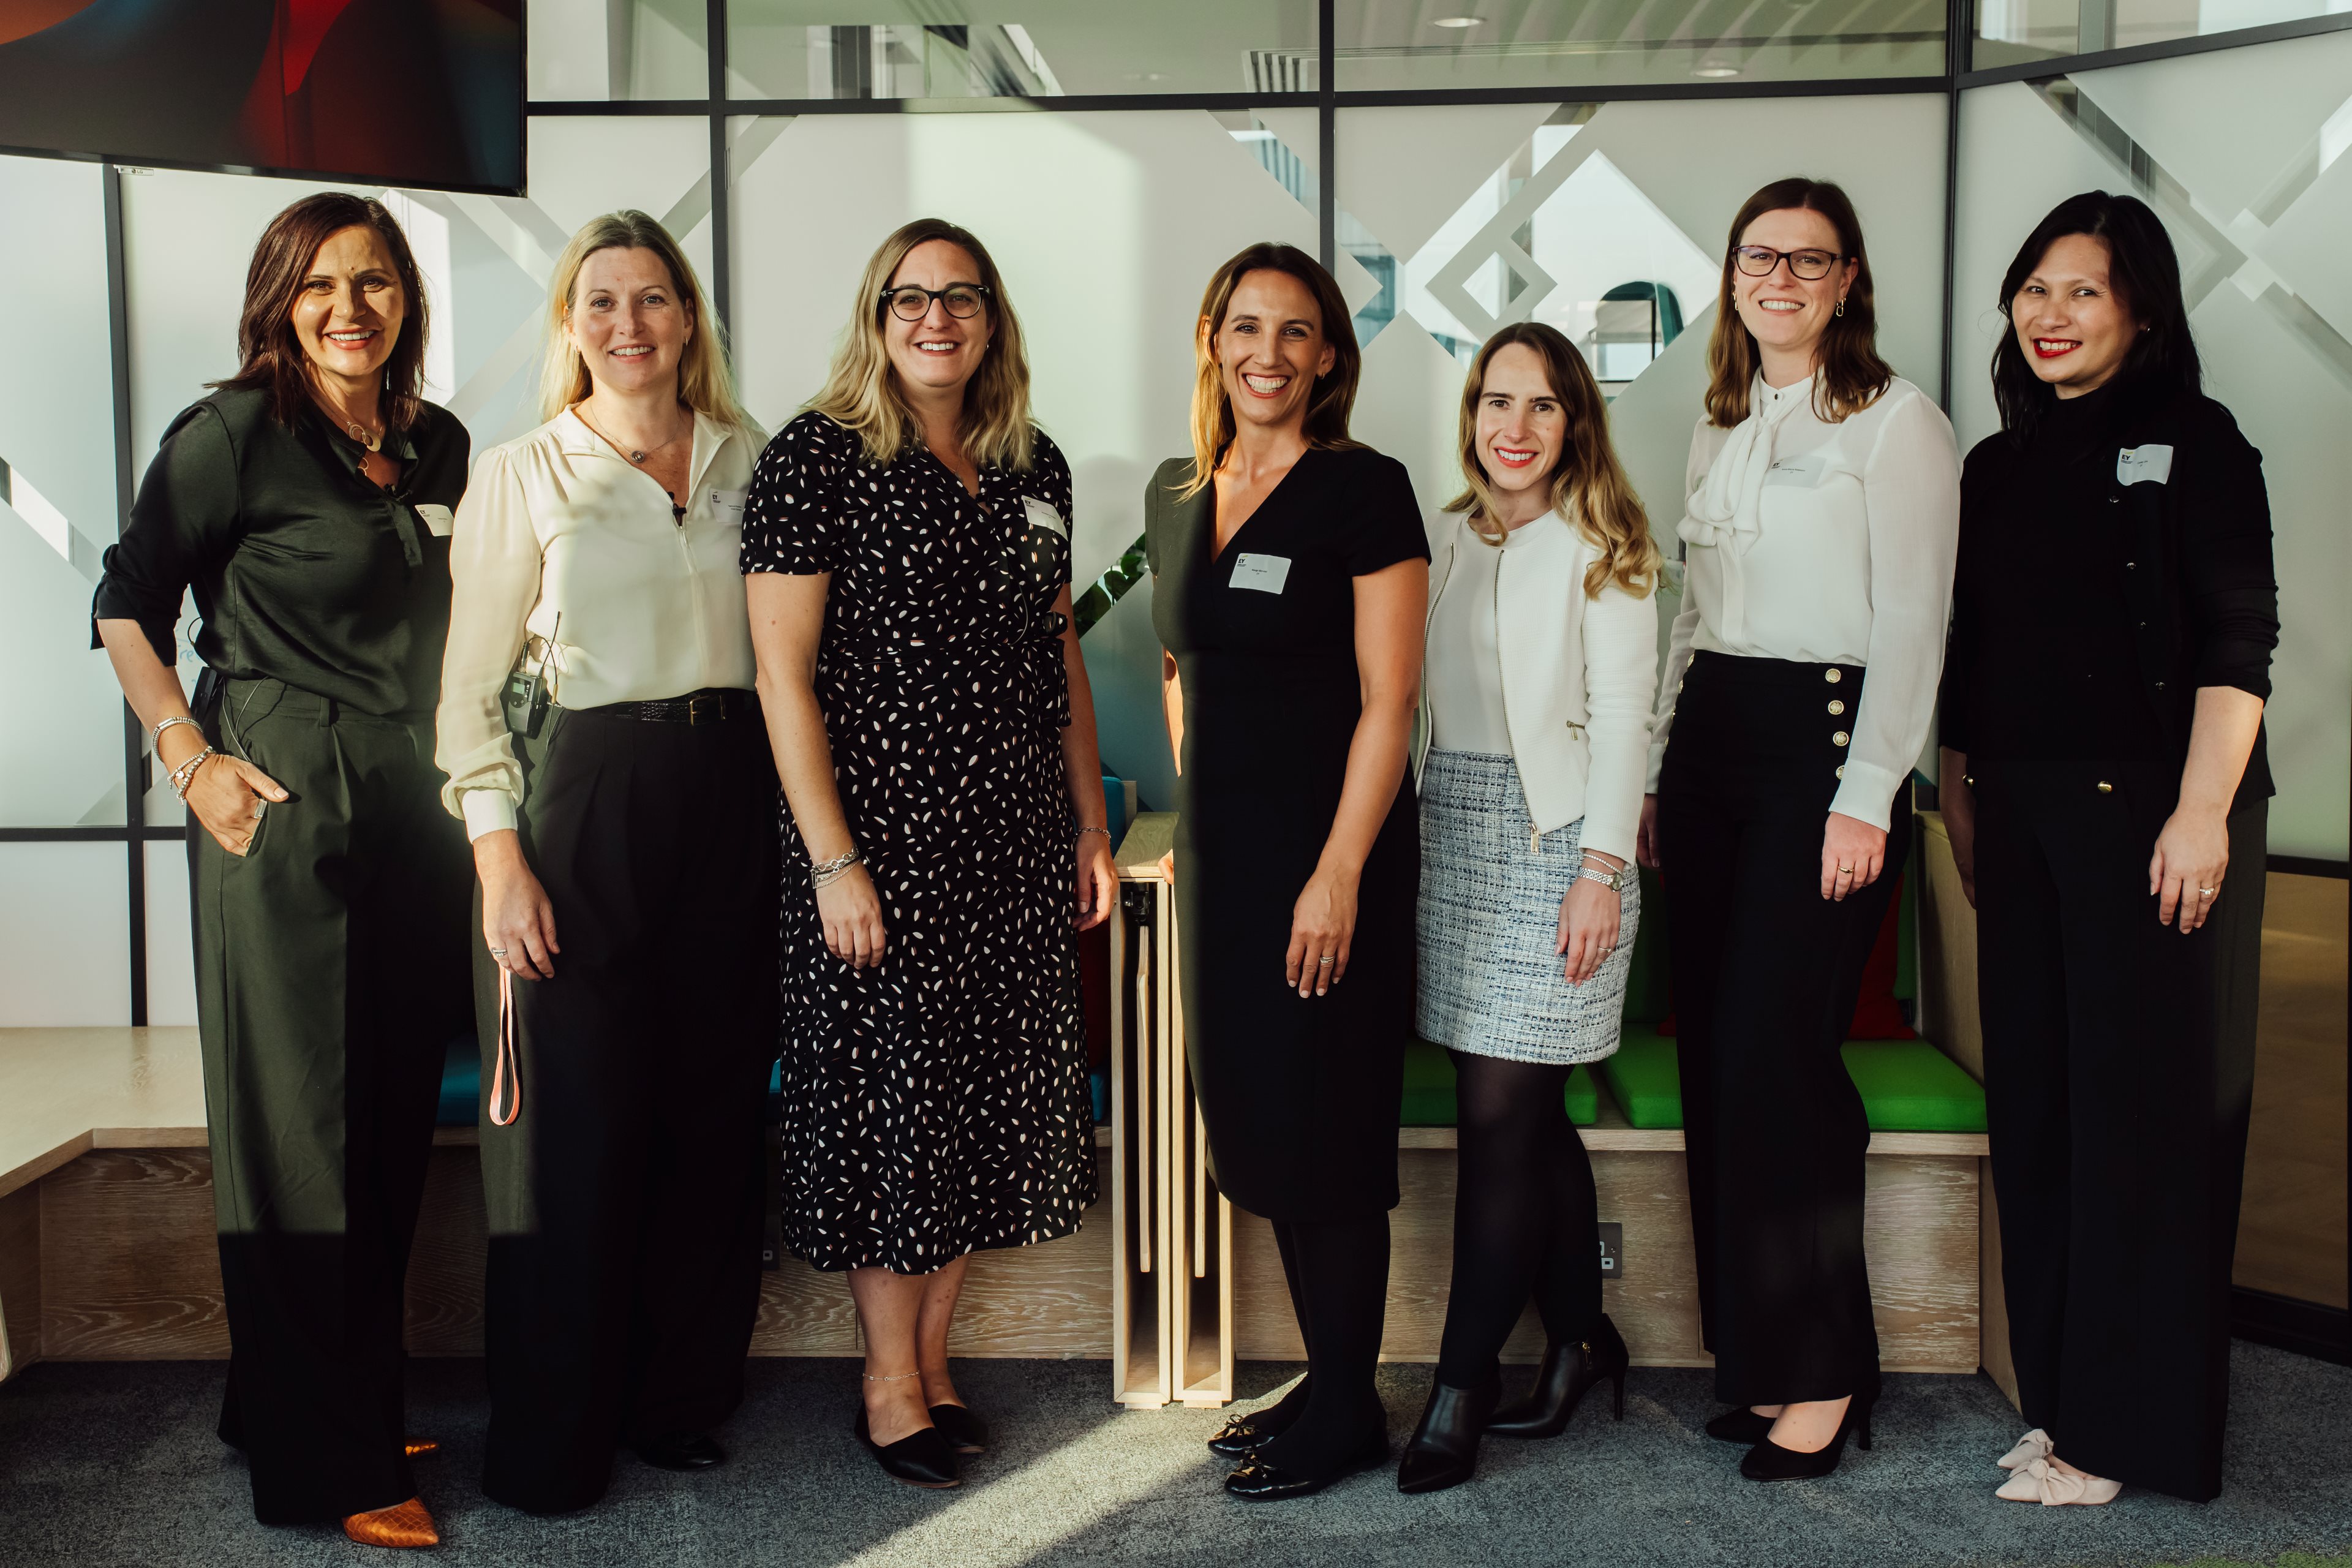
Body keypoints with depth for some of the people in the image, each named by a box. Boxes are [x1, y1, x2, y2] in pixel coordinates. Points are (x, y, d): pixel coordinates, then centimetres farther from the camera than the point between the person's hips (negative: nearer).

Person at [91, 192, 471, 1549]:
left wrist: (456, 760, 14)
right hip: (281, 805, -6)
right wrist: (192, 758, -11)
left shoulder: (438, 446, 11)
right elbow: (130, 604, -3)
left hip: (413, 801, 6)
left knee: (395, 1117, 12)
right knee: (300, 1125, -1)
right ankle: (326, 1465, 9)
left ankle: (361, 1403, 28)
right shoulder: (235, 434, -6)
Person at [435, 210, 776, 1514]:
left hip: (730, 798, 3)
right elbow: (471, 684, -1)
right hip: (578, 804, -3)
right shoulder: (522, 474, 1)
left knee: (714, 1104, 7)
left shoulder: (745, 458, 10)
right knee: (577, 1120, 0)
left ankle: (677, 1398, 24)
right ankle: (550, 1441, 15)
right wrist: (498, 854, -10)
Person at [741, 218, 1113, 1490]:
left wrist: (1091, 823, 12)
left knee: (986, 1100, 11)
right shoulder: (818, 454, -7)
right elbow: (783, 672, -11)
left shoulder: (1032, 465, 11)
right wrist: (834, 860, -16)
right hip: (883, 830, -6)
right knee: (892, 1099, 3)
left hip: (1018, 838, 6)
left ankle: (934, 1361, 27)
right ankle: (888, 1388, 20)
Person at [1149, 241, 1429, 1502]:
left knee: (1323, 1127, 1)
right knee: (1253, 1120, 12)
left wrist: (1339, 873, -18)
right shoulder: (1176, 497, 10)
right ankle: (1320, 1374, 27)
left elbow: (1387, 699, -13)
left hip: (1328, 854, -7)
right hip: (1217, 853, 7)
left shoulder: (1364, 491, -9)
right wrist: (1196, 811, 14)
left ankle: (1348, 1411, 16)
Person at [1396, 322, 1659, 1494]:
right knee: (1525, 1113, 8)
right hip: (1453, 829, 5)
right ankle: (1581, 1337, 24)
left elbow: (1622, 714, -7)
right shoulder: (1450, 539, 14)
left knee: (1503, 1113, -7)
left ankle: (1460, 1392, 0)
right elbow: (1418, 699, 14)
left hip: (1553, 835, -5)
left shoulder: (1601, 549, -1)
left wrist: (1601, 870, -14)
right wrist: (1406, 839, 9)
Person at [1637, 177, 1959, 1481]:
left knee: (1775, 1056, -10)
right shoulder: (1719, 428, 16)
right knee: (1712, 1056, 5)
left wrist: (1865, 798, -16)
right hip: (1708, 742, 7)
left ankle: (1824, 1373, 3)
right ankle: (1755, 1354, 16)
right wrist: (1654, 774, 14)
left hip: (1821, 739, -7)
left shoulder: (1896, 422, -4)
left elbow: (1912, 626, -9)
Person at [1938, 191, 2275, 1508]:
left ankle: (2126, 1426, 6)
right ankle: (2059, 1388, 21)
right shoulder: (1998, 467, 15)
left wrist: (2201, 813, -18)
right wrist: (1962, 804, 14)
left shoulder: (2193, 446, -3)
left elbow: (2238, 645, -10)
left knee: (2147, 1102, -2)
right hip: (2023, 815, 6)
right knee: (2035, 1102, 9)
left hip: (2149, 809, -6)